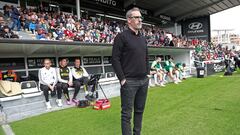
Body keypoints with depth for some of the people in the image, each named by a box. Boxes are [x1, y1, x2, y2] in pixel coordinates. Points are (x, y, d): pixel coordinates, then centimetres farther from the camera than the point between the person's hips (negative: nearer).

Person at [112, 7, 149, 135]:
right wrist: (122, 79, -14)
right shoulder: (122, 36, -7)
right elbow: (115, 59, -12)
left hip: (144, 81, 7)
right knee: (127, 113, 3)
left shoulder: (143, 38, 14)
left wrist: (147, 74, 12)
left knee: (140, 110, 16)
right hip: (129, 81, -7)